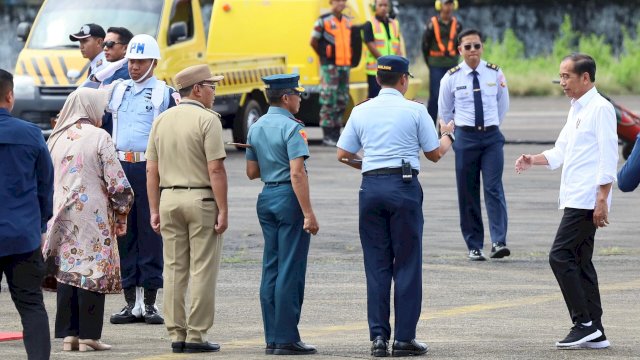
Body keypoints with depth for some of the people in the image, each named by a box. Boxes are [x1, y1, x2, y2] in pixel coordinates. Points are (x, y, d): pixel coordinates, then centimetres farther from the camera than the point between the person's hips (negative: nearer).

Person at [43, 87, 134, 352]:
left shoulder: (55, 139, 9)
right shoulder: (99, 137, -7)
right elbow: (117, 182, -9)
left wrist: (49, 214, 24)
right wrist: (122, 211, 3)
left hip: (61, 218, 5)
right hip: (93, 216, -5)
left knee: (66, 271, 7)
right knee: (92, 272, -3)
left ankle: (68, 334, 6)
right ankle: (89, 335, -4)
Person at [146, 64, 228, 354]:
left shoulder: (161, 120, 9)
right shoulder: (207, 120, -9)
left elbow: (152, 170, 8)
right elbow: (215, 170, -14)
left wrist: (154, 210, 12)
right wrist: (223, 210, -11)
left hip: (169, 199, 6)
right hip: (201, 199, -6)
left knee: (173, 269, 8)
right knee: (202, 270, -1)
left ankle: (176, 334, 9)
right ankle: (196, 335, -3)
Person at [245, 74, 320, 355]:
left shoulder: (256, 128, 11)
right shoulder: (291, 128, -13)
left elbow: (252, 172, 16)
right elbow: (297, 173, -20)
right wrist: (308, 214, -21)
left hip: (266, 198, 8)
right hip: (289, 198, -8)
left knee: (271, 269, 10)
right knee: (290, 270, -5)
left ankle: (271, 339, 10)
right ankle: (286, 339, -6)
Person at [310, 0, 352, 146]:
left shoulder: (347, 21, 13)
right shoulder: (323, 21, -5)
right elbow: (313, 42, -1)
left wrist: (348, 59, 14)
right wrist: (324, 56, 5)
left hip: (344, 65, 7)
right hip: (329, 66, -7)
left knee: (342, 101, 8)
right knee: (329, 101, -7)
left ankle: (336, 133, 16)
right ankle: (327, 135, -4)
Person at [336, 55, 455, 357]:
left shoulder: (361, 111, 7)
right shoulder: (415, 111, -2)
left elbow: (343, 155, 10)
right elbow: (435, 154, 5)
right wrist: (447, 134, 25)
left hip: (371, 187, 3)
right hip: (403, 185, -3)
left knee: (376, 264, 7)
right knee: (406, 264, 2)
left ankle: (378, 336, 3)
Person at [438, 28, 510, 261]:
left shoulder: (495, 74, 1)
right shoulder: (451, 78, 0)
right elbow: (444, 111, 15)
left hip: (491, 137, 0)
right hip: (465, 137, 0)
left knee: (494, 189, -12)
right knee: (468, 194, 2)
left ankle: (499, 242, -19)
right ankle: (474, 246, 8)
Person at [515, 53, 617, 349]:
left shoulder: (600, 109, -10)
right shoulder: (576, 110, 19)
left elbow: (608, 157, -16)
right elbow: (560, 153, 24)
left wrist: (602, 200, -21)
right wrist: (532, 160, 6)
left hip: (587, 200, -10)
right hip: (574, 200, 10)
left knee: (561, 256, -12)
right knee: (580, 262, 9)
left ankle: (584, 323, -10)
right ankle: (595, 333, 10)